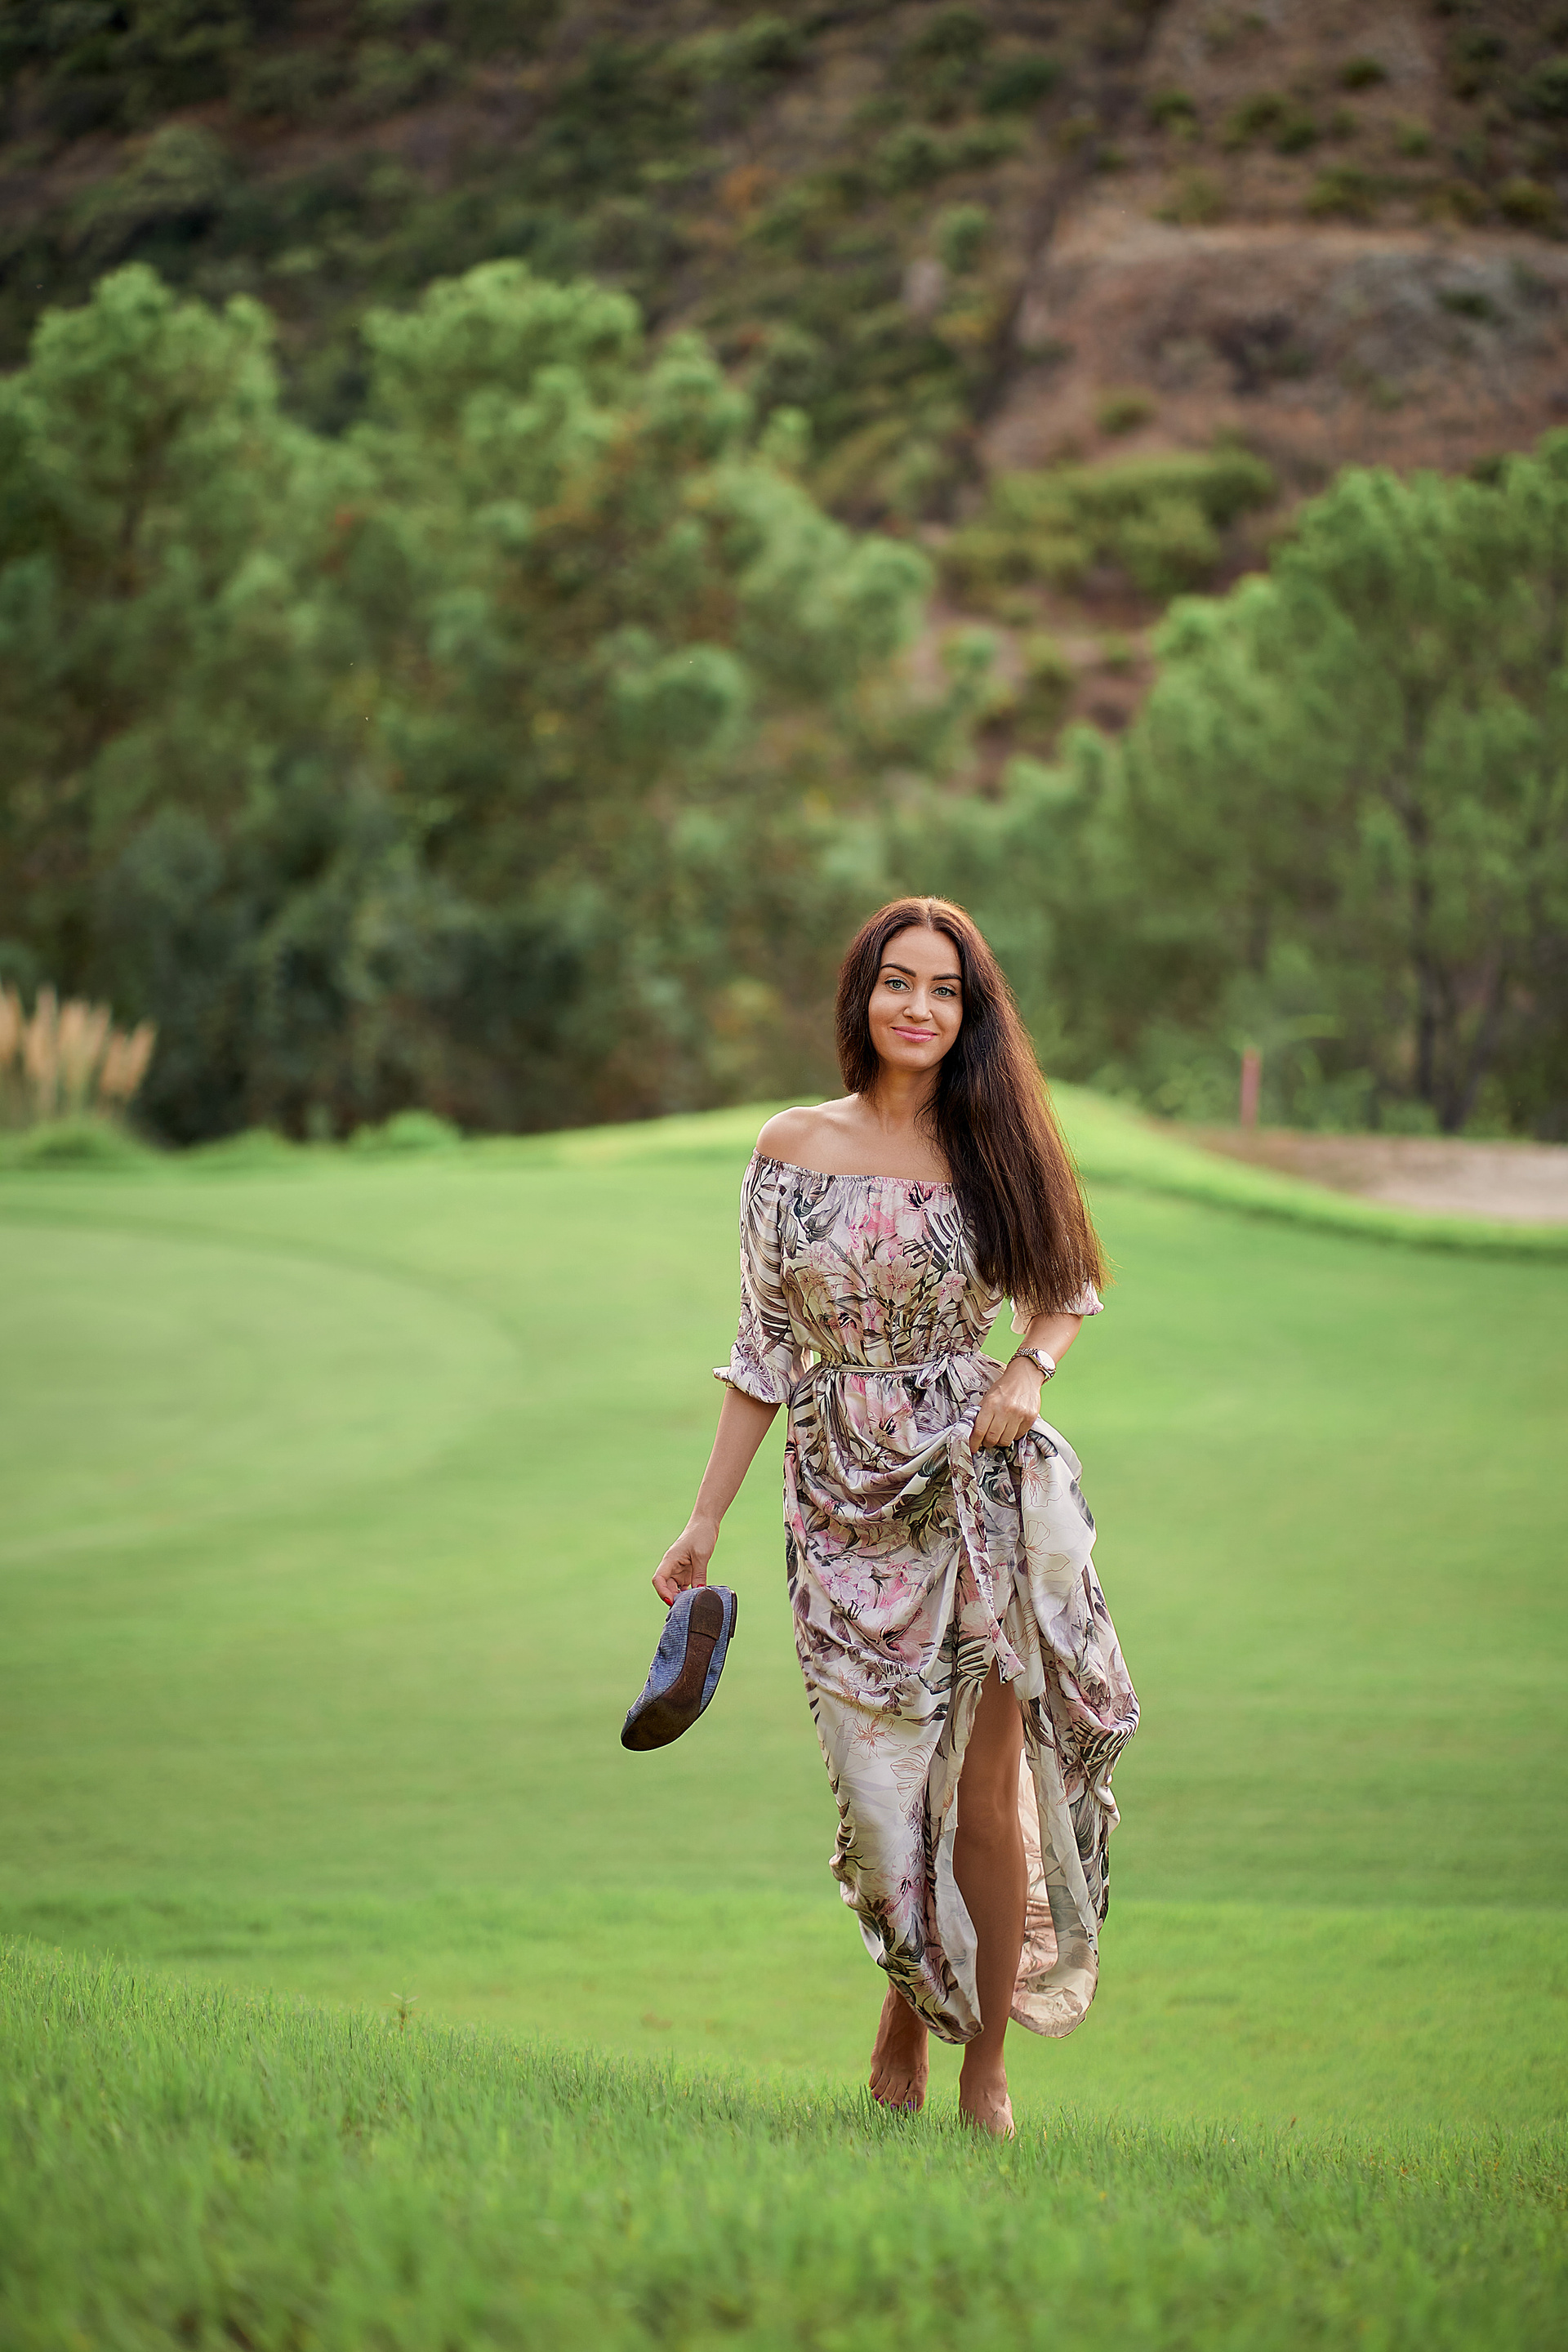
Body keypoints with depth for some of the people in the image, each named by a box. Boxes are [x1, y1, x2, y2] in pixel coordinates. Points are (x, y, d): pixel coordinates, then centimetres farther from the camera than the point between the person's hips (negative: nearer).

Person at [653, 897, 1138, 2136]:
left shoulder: (995, 1148, 1)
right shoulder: (796, 1151, 1)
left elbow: (1066, 1291, 15)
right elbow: (766, 1351, 6)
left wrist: (1031, 1368, -8)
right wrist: (705, 1523, 5)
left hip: (981, 1491, 0)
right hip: (846, 1501, 1)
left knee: (986, 1791, -2)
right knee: (883, 1783, 2)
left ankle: (986, 2068, 9)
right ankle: (906, 2004, 27)